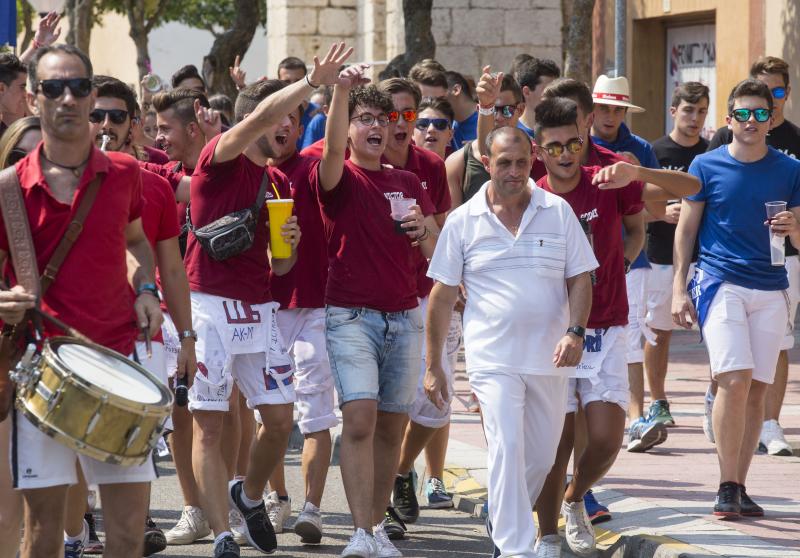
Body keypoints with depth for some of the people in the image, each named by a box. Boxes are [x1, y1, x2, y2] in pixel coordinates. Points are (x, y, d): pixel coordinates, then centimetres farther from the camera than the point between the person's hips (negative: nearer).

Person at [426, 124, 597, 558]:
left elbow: (580, 279, 7)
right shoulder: (463, 221, 3)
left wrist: (574, 332, -11)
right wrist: (433, 366, 3)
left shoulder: (558, 212, 5)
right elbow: (442, 296, 5)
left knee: (541, 457, 10)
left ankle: (505, 523, 33)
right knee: (506, 449, -15)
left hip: (549, 359, 3)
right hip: (493, 358, -2)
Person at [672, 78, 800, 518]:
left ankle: (739, 487, 10)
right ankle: (727, 486, -8)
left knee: (756, 388, 2)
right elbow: (686, 229, 7)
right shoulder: (707, 166, 2)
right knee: (734, 379, -16)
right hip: (720, 282, -3)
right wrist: (679, 288, 0)